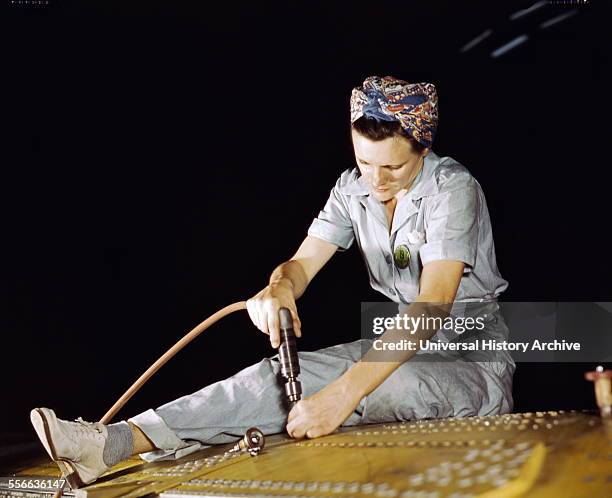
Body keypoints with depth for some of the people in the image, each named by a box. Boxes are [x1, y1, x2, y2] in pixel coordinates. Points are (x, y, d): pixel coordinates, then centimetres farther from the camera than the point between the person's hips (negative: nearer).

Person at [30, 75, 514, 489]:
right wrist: (280, 286, -32)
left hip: (474, 351, -5)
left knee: (394, 384, -38)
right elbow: (303, 262, -4)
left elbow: (434, 303, -33)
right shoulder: (353, 188, 1)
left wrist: (346, 391, -44)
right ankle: (117, 442, -32)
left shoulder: (452, 188, -21)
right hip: (400, 339, 5)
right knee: (284, 373, -20)